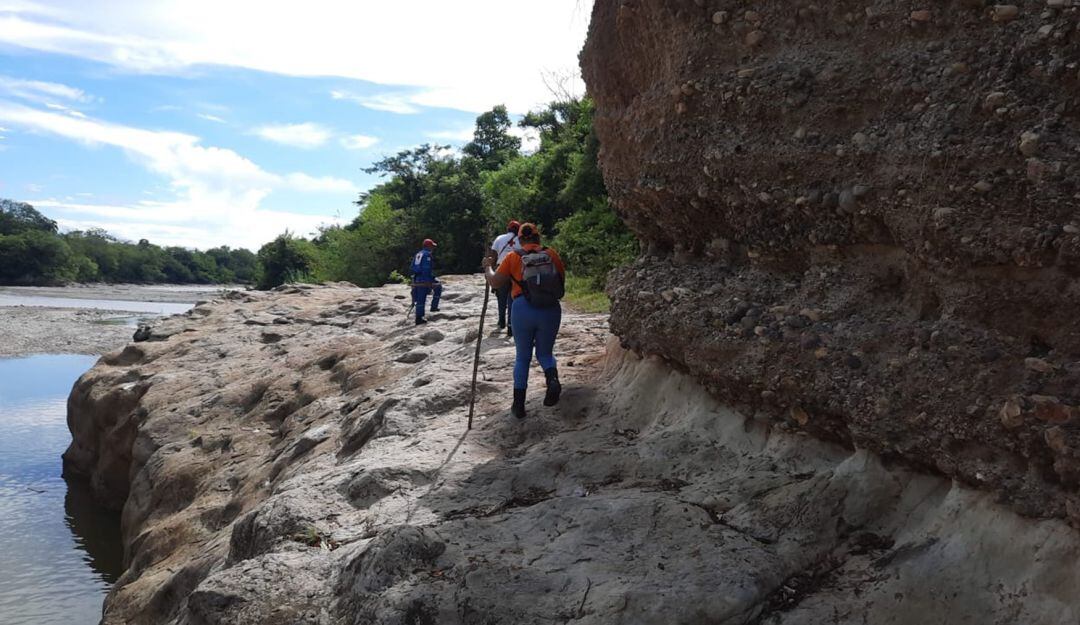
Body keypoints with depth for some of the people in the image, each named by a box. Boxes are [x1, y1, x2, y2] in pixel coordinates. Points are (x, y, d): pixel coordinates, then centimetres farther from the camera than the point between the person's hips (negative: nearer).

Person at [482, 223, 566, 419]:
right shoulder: (552, 254, 4)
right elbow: (562, 281, 12)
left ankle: (519, 405, 12)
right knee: (545, 353, 18)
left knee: (522, 357, 14)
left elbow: (494, 282, 4)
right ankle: (553, 379, -14)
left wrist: (487, 267, 22)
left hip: (523, 310, -1)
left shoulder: (513, 257, 0)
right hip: (551, 310, 1)